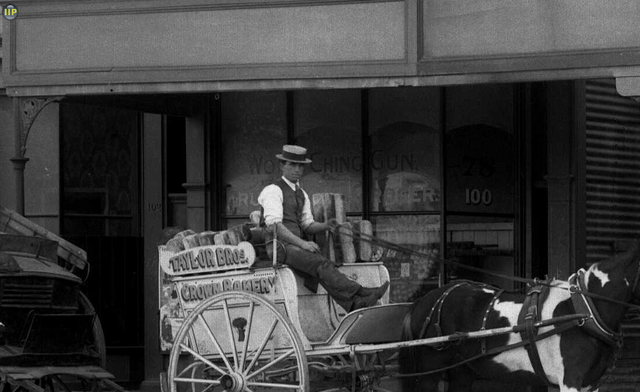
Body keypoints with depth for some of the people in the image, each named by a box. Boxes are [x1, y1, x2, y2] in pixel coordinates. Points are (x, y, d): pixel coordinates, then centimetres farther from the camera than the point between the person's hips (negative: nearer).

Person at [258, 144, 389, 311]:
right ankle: (360, 295, -44)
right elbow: (273, 225, -15)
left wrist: (325, 226, -4)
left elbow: (308, 226, 20)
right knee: (321, 265, -29)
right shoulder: (273, 191, -3)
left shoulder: (302, 195, 23)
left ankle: (354, 305, -41)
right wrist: (302, 243, -23)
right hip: (279, 246, -8)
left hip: (296, 246, 8)